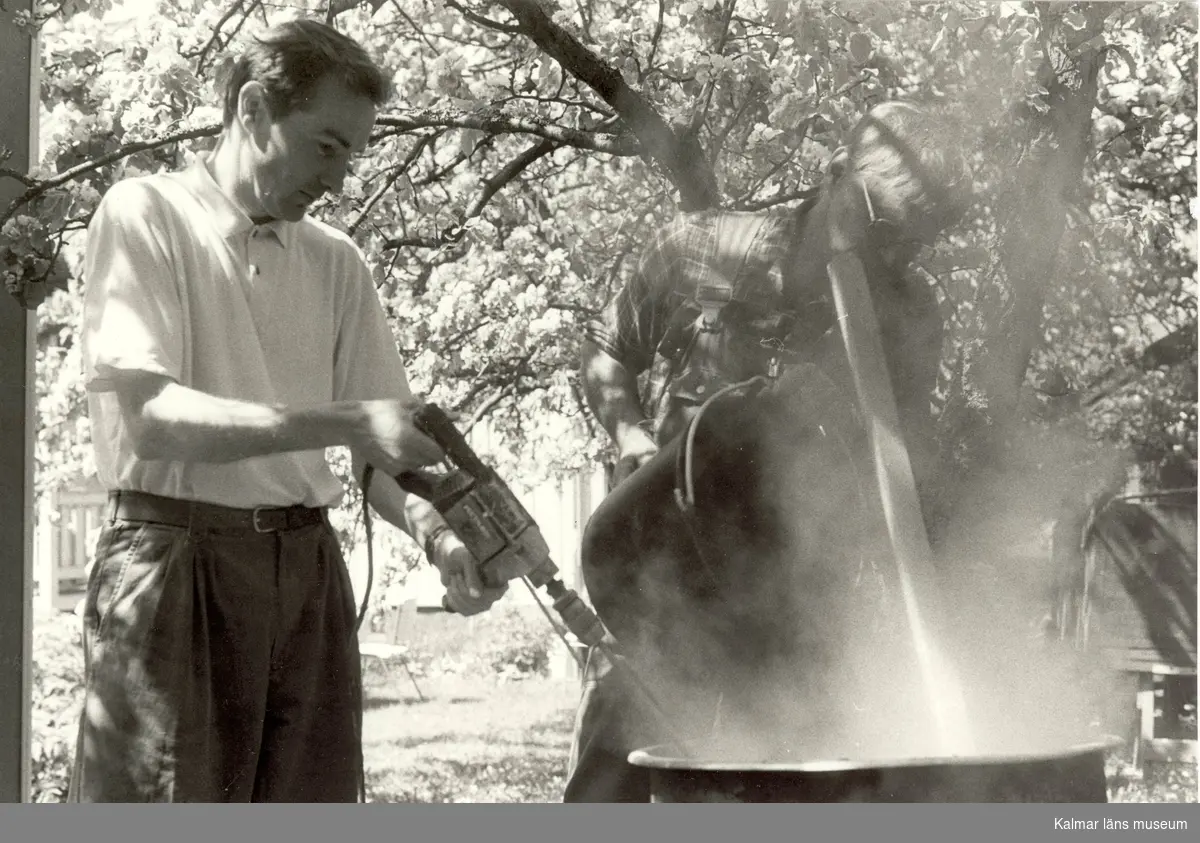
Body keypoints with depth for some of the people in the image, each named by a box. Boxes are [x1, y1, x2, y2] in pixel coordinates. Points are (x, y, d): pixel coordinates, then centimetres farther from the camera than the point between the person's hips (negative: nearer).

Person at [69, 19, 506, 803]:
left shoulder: (338, 261, 12)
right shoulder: (145, 214, -2)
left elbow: (382, 452, 10)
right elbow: (152, 416, -15)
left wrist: (439, 534, -12)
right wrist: (343, 420, -24)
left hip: (307, 566, 5)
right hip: (176, 560, -5)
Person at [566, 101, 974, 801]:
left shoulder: (905, 316, -3)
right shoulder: (699, 251, -6)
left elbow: (915, 461, 4)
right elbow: (605, 351, 10)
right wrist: (632, 437, -8)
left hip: (791, 600, 2)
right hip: (659, 578, -1)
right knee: (605, 789, -3)